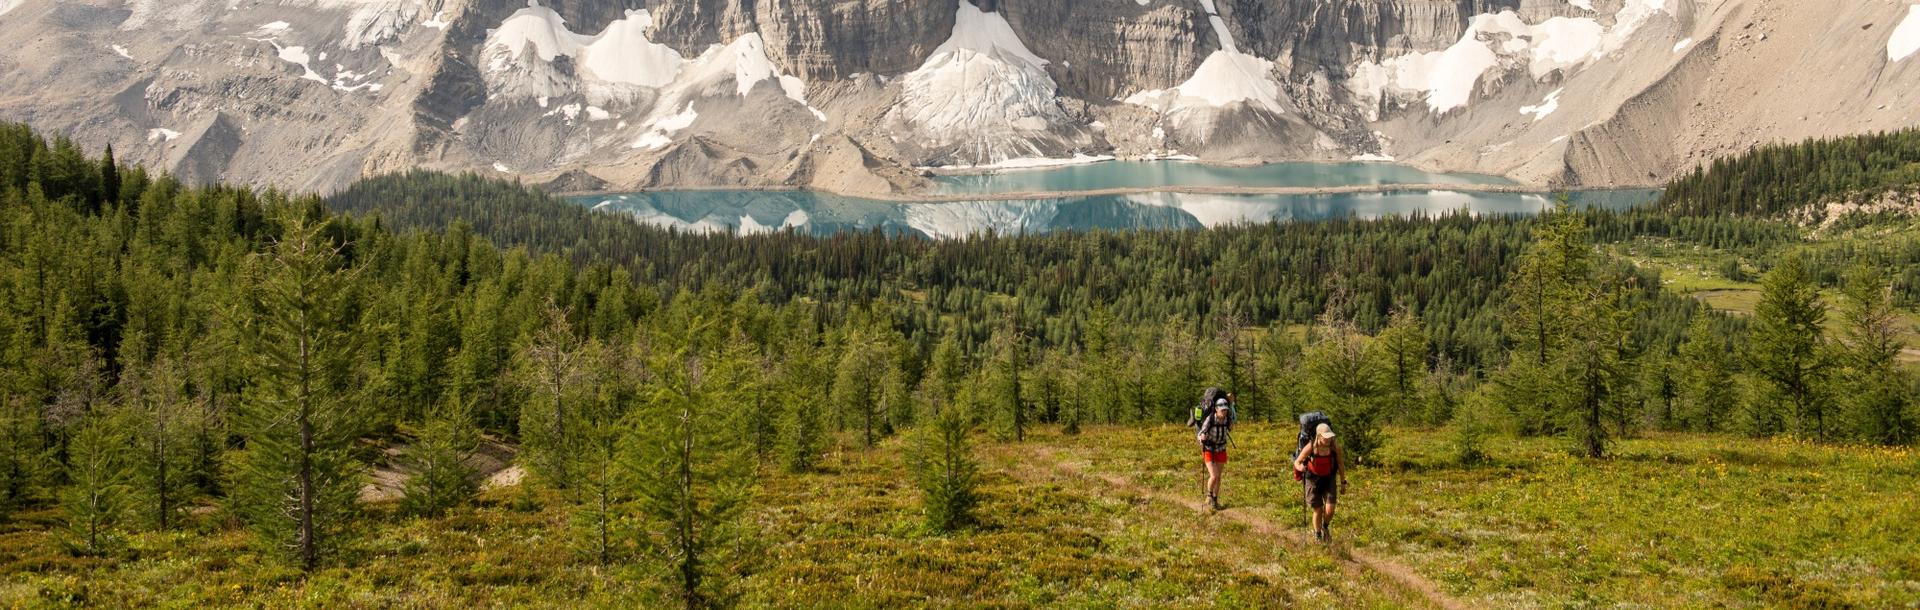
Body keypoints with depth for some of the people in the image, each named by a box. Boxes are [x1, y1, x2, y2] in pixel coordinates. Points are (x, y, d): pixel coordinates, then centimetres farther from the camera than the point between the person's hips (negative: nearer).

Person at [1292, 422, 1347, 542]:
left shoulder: (1335, 446, -20)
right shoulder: (1311, 447, -25)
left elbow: (1340, 463, -4)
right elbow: (1297, 462, -16)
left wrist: (1343, 482, 3)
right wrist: (1300, 467, -40)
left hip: (1329, 479, 1)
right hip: (1313, 479, -1)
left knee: (1329, 511, -8)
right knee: (1318, 511, 3)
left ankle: (1325, 527, 27)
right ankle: (1317, 536, 29)